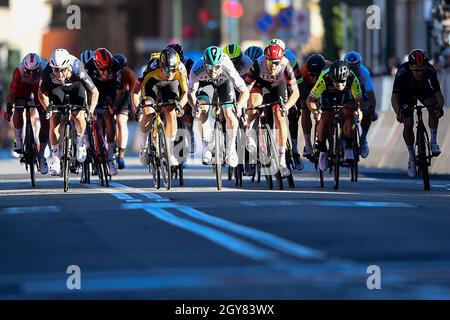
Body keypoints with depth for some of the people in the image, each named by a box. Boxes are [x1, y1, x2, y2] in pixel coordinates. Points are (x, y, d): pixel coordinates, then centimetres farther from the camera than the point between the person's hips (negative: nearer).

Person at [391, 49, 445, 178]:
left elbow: (438, 92, -32)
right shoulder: (402, 72, -38)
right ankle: (411, 156, 6)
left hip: (423, 89, 1)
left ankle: (433, 142, -13)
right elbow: (394, 96, -38)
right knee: (408, 124, -13)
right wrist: (398, 113, -55)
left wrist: (440, 106, -52)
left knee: (433, 108, -28)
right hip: (406, 92, -1)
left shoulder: (430, 70, -33)